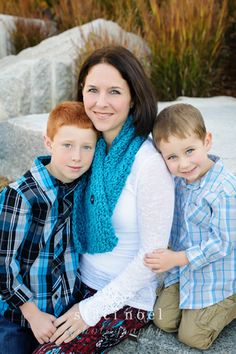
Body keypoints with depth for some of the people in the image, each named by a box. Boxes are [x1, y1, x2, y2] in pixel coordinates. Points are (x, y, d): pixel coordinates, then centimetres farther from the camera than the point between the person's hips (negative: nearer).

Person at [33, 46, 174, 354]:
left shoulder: (149, 165, -22)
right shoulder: (92, 147, -3)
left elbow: (153, 254, -18)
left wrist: (93, 309, -13)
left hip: (126, 301, -5)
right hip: (82, 283, 5)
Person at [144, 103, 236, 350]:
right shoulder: (179, 180, -7)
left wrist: (177, 258, -25)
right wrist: (174, 258, 7)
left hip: (215, 276, -6)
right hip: (183, 269, 7)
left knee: (192, 336, 5)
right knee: (163, 321, 11)